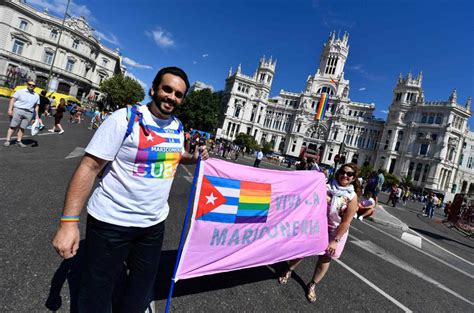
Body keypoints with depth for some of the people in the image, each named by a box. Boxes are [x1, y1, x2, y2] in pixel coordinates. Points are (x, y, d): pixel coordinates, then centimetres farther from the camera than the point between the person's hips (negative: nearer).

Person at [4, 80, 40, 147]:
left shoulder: (36, 96, 15)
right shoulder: (20, 91, 5)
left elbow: (36, 106, 17)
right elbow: (12, 100, 0)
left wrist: (37, 116, 12)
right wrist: (10, 109, -9)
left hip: (29, 113, 2)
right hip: (18, 110, -2)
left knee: (22, 128, 1)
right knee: (13, 126, -3)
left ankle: (19, 141, 7)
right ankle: (7, 140, 1)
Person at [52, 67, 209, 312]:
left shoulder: (178, 127, 2)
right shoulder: (125, 118, -16)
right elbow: (89, 167, -17)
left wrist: (194, 157, 0)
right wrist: (69, 220, -22)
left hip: (154, 223, 6)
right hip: (111, 221, -5)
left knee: (143, 285, 24)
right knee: (97, 290, 15)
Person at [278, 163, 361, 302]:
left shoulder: (352, 197, -15)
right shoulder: (327, 187, -10)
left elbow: (346, 222, -14)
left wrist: (335, 240, -15)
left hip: (334, 232, -1)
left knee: (325, 259, 13)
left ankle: (312, 285, 35)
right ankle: (288, 271, 36)